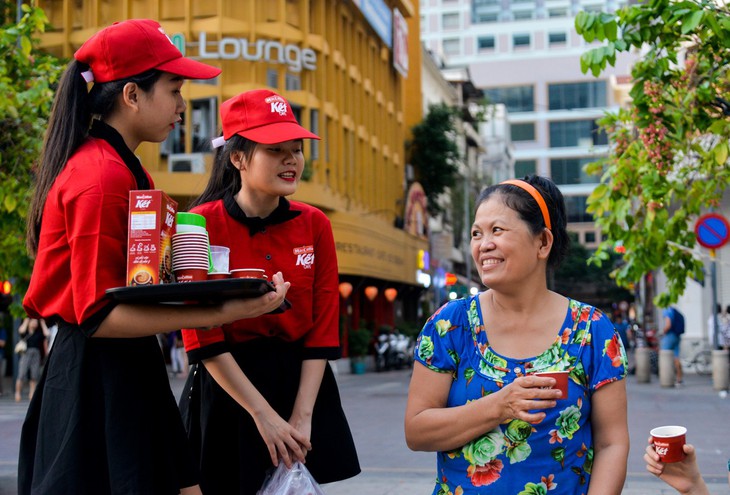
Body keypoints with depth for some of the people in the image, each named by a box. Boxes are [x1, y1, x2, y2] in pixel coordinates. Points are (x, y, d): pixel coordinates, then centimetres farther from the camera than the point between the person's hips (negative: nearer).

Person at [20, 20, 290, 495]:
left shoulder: (122, 168, 13)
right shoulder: (102, 176, -17)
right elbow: (99, 314, -21)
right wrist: (220, 314, -27)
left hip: (129, 373, 10)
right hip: (100, 380, -10)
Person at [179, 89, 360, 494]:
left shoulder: (315, 225, 1)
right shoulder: (202, 224, -10)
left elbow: (323, 330, 0)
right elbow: (204, 339, -12)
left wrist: (302, 416, -10)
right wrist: (263, 415, -15)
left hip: (302, 383, 4)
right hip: (227, 391, -3)